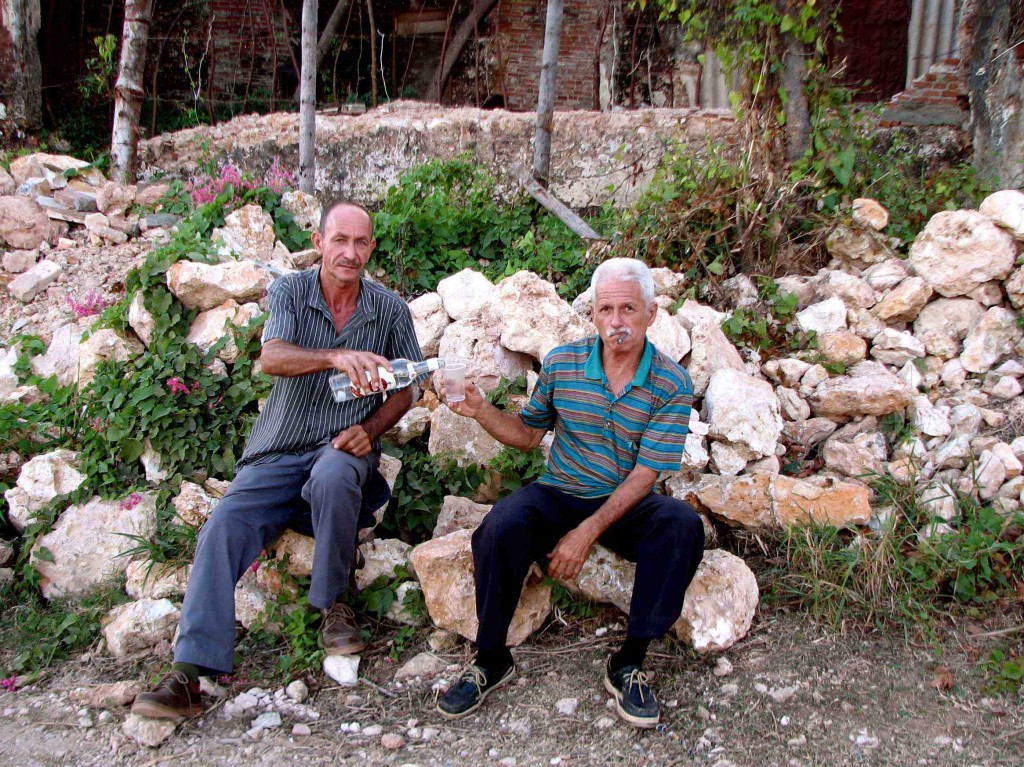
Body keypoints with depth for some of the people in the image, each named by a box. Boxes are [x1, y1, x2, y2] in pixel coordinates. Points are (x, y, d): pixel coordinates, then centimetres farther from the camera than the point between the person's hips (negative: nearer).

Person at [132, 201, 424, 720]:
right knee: (224, 526, -22)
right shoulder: (290, 291, -1)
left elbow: (405, 388, 10)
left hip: (344, 448, -1)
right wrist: (337, 356, -40)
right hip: (276, 454, 1)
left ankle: (333, 604, -14)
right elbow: (271, 358, -20)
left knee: (333, 477, -37)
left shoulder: (389, 309, 4)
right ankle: (189, 672, -21)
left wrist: (369, 430, -10)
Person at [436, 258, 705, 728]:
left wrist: (588, 532, -23)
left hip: (626, 505, -1)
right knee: (501, 527, -30)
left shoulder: (672, 385, -9)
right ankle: (492, 661, -9)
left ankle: (628, 664, -18)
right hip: (558, 495, 1)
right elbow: (527, 434, 10)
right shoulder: (561, 365, -2)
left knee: (683, 526, -31)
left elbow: (644, 474, -14)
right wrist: (479, 410, -10)